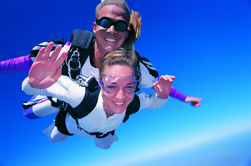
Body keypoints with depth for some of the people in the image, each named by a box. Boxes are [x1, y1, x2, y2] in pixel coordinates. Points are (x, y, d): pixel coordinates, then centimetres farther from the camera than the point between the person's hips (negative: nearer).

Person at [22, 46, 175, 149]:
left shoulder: (134, 103, -41)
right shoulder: (80, 95, -52)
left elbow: (155, 102, -19)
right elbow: (29, 88, -50)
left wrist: (163, 95, -44)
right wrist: (34, 83, -75)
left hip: (104, 131, 3)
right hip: (70, 125, -2)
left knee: (105, 146, 39)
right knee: (53, 138, 33)